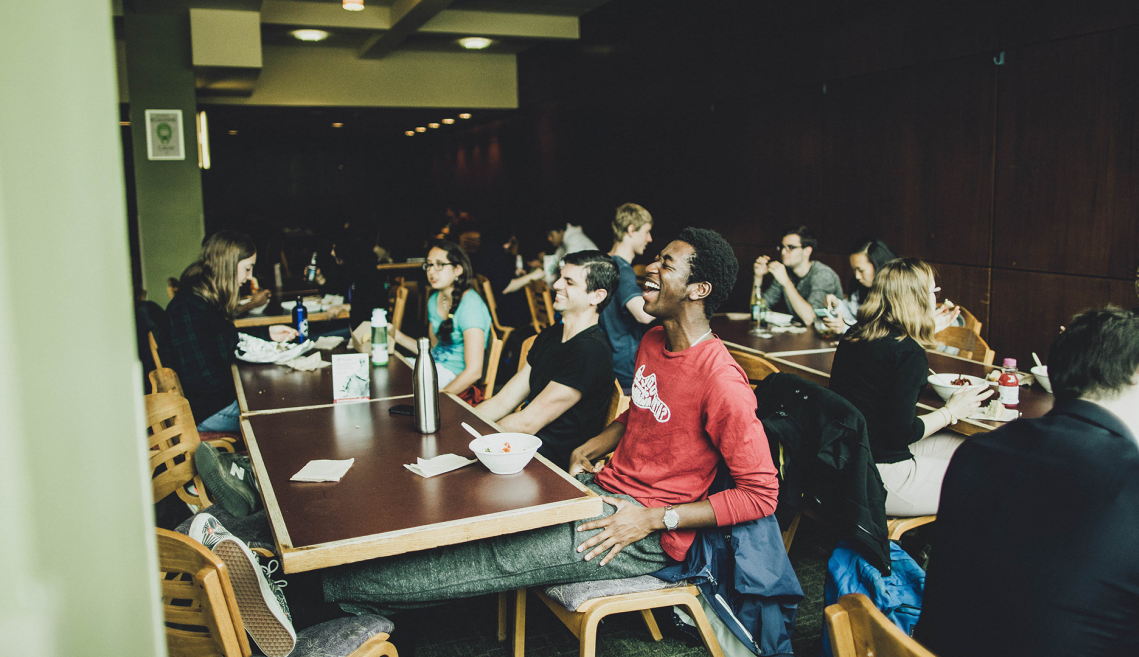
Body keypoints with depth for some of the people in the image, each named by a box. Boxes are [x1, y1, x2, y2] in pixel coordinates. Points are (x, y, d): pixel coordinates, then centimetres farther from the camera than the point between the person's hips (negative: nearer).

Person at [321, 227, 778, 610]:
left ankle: (330, 586, -11)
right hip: (602, 487, 8)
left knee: (502, 557, -17)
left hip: (648, 534, -8)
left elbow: (761, 494, -19)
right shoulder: (652, 341, 7)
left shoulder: (720, 381, -21)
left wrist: (655, 519, -21)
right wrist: (589, 448, 6)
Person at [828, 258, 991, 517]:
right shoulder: (909, 352, -19)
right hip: (877, 478, -9)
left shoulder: (854, 336, 5)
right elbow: (901, 432, -19)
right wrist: (950, 412, -3)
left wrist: (927, 331, 27)